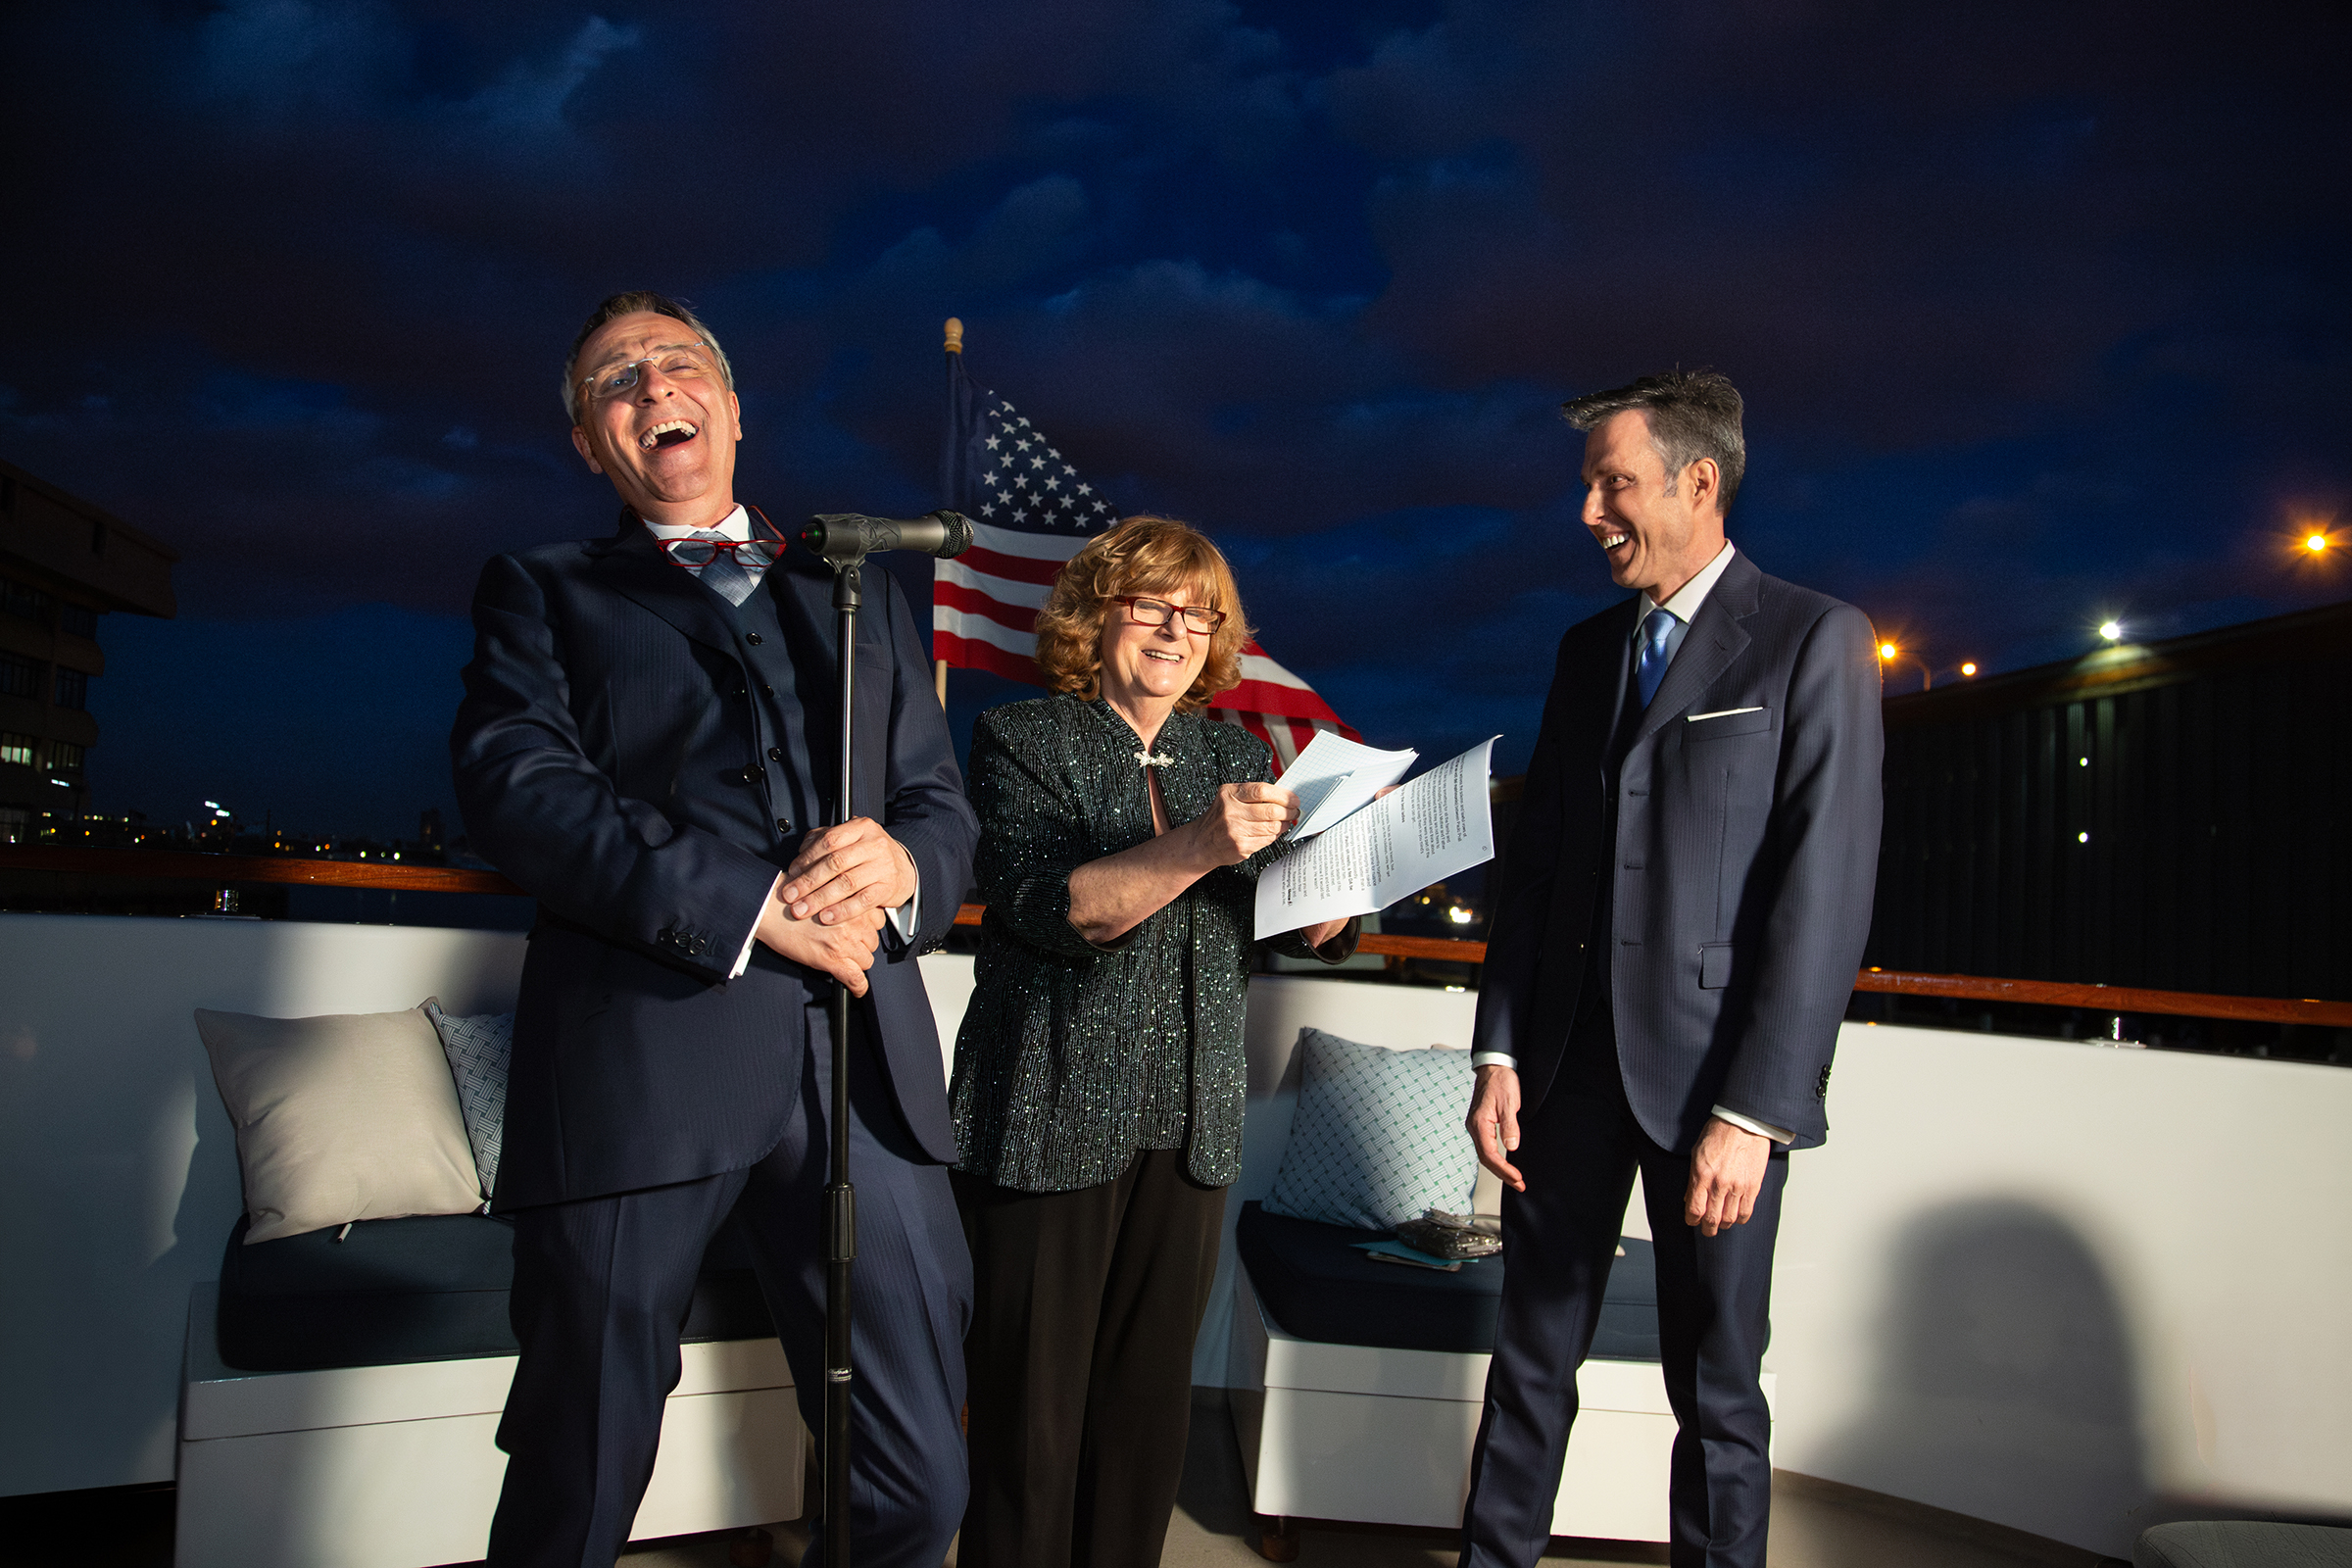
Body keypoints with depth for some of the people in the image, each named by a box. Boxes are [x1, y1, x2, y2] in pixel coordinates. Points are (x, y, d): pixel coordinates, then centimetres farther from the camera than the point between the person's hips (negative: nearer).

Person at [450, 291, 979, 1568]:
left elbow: (944, 806, 17)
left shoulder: (860, 598, 25)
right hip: (640, 1052, -2)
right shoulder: (545, 593, 16)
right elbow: (517, 789, -3)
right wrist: (750, 908, -13)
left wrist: (901, 863, -8)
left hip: (861, 1055, 3)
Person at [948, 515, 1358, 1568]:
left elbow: (1312, 932, 7)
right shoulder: (1022, 741, 0)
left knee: (1149, 1404, 11)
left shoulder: (1238, 760, 13)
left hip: (1189, 1127, 4)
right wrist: (1199, 847, -27)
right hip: (1053, 1120, -4)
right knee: (1032, 1412, 2)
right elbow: (1046, 905, -14)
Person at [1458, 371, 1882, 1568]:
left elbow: (1827, 890, -12)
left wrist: (1754, 1111, -17)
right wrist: (1499, 1053, 4)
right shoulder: (1587, 649, 13)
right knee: (1531, 1359, 13)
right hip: (1570, 1059, 5)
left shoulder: (1812, 640, -5)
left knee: (1715, 1391, 9)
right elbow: (1534, 863, 12)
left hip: (1714, 1071, -5)